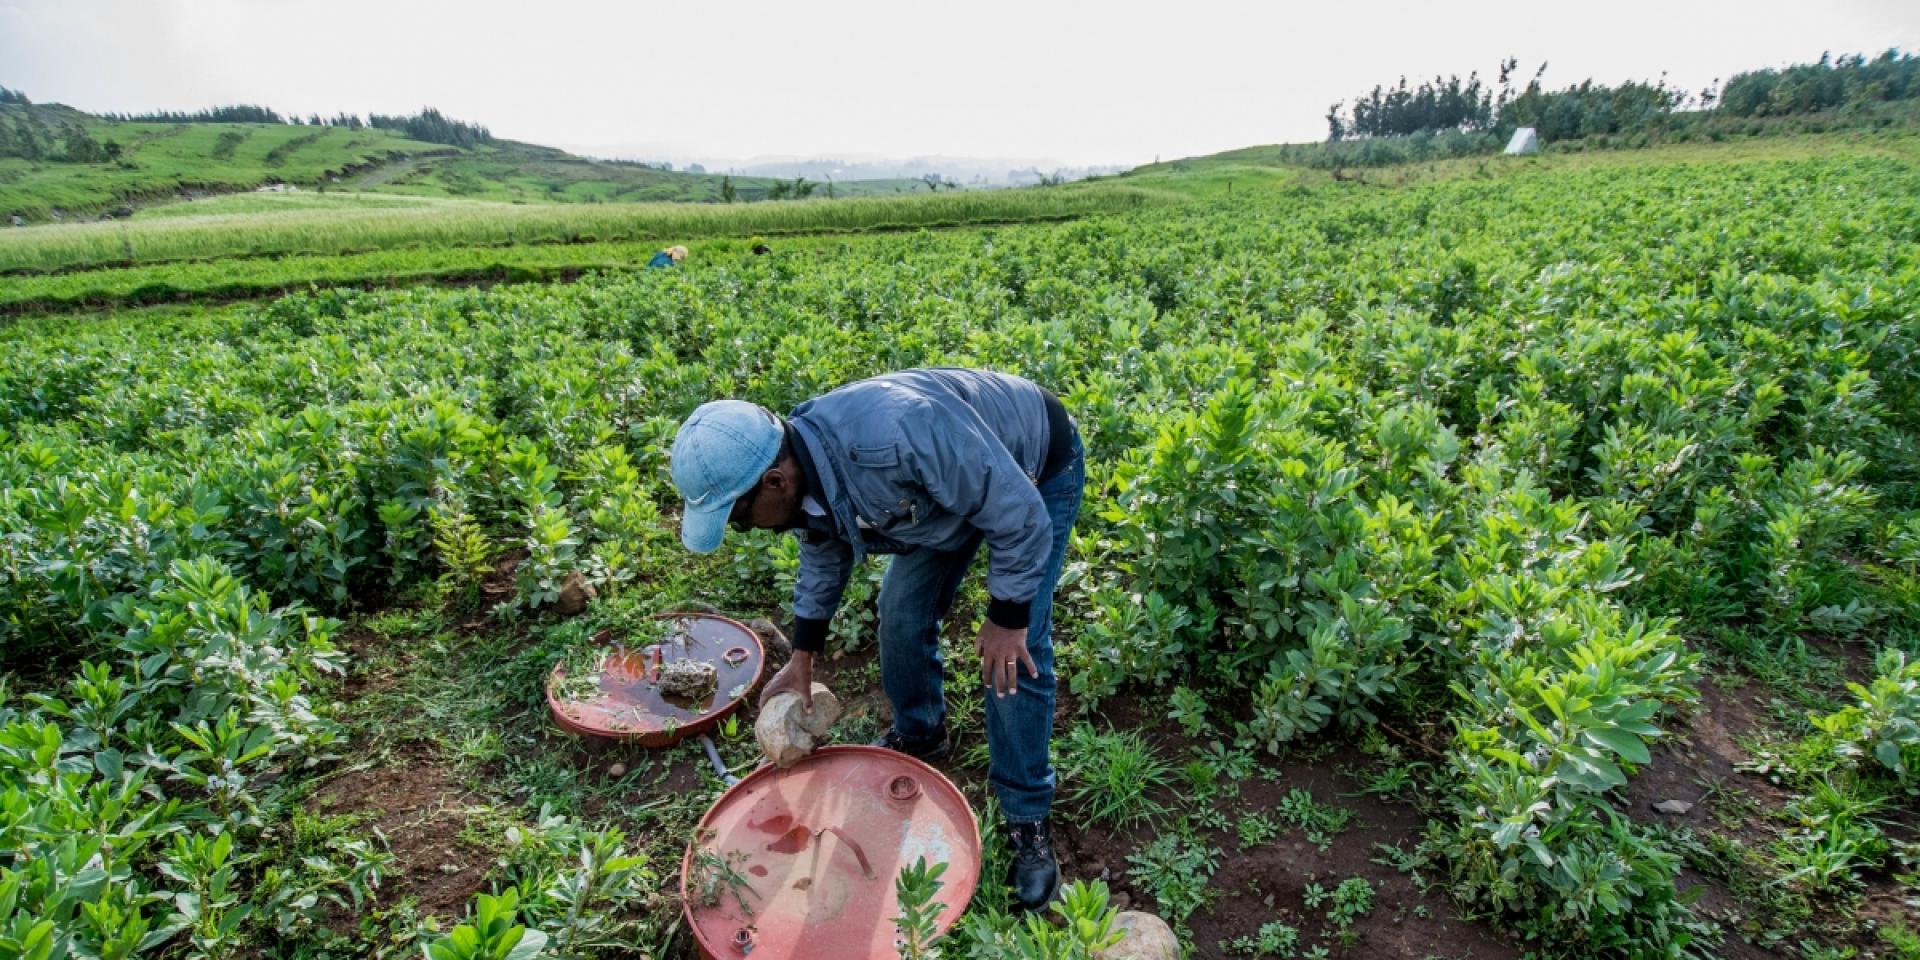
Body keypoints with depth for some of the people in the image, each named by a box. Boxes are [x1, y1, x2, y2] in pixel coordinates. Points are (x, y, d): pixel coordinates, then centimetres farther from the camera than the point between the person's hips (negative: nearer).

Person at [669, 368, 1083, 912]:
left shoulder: (896, 438, -44)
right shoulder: (804, 475, -16)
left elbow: (1019, 513, -33)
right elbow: (824, 555, 6)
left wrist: (1007, 618, -21)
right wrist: (801, 660, 12)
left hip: (1036, 471, -7)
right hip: (952, 480, 7)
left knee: (1016, 651, -12)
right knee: (901, 611, 7)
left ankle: (1028, 821, 7)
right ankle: (919, 735, 34)